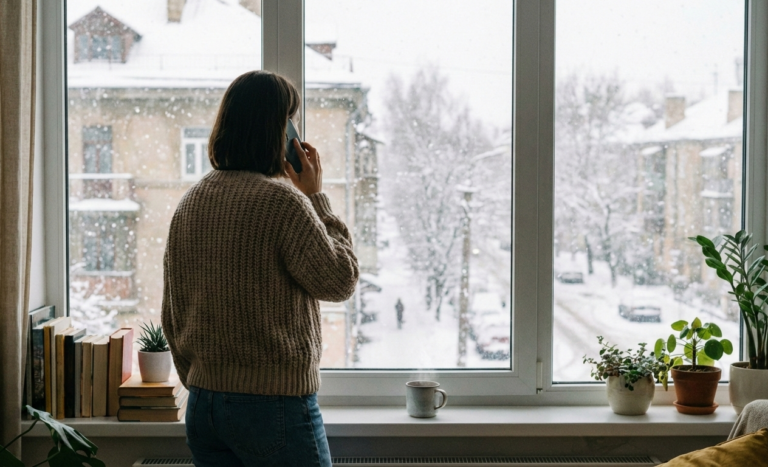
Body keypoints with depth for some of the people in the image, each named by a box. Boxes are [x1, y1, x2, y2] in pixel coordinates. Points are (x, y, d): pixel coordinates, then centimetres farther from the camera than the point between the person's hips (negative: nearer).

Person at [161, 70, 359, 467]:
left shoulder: (189, 204, 7)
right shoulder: (281, 201, -16)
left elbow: (173, 316, 12)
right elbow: (340, 281, -7)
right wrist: (316, 197, -1)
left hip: (203, 404, 7)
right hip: (275, 401, -7)